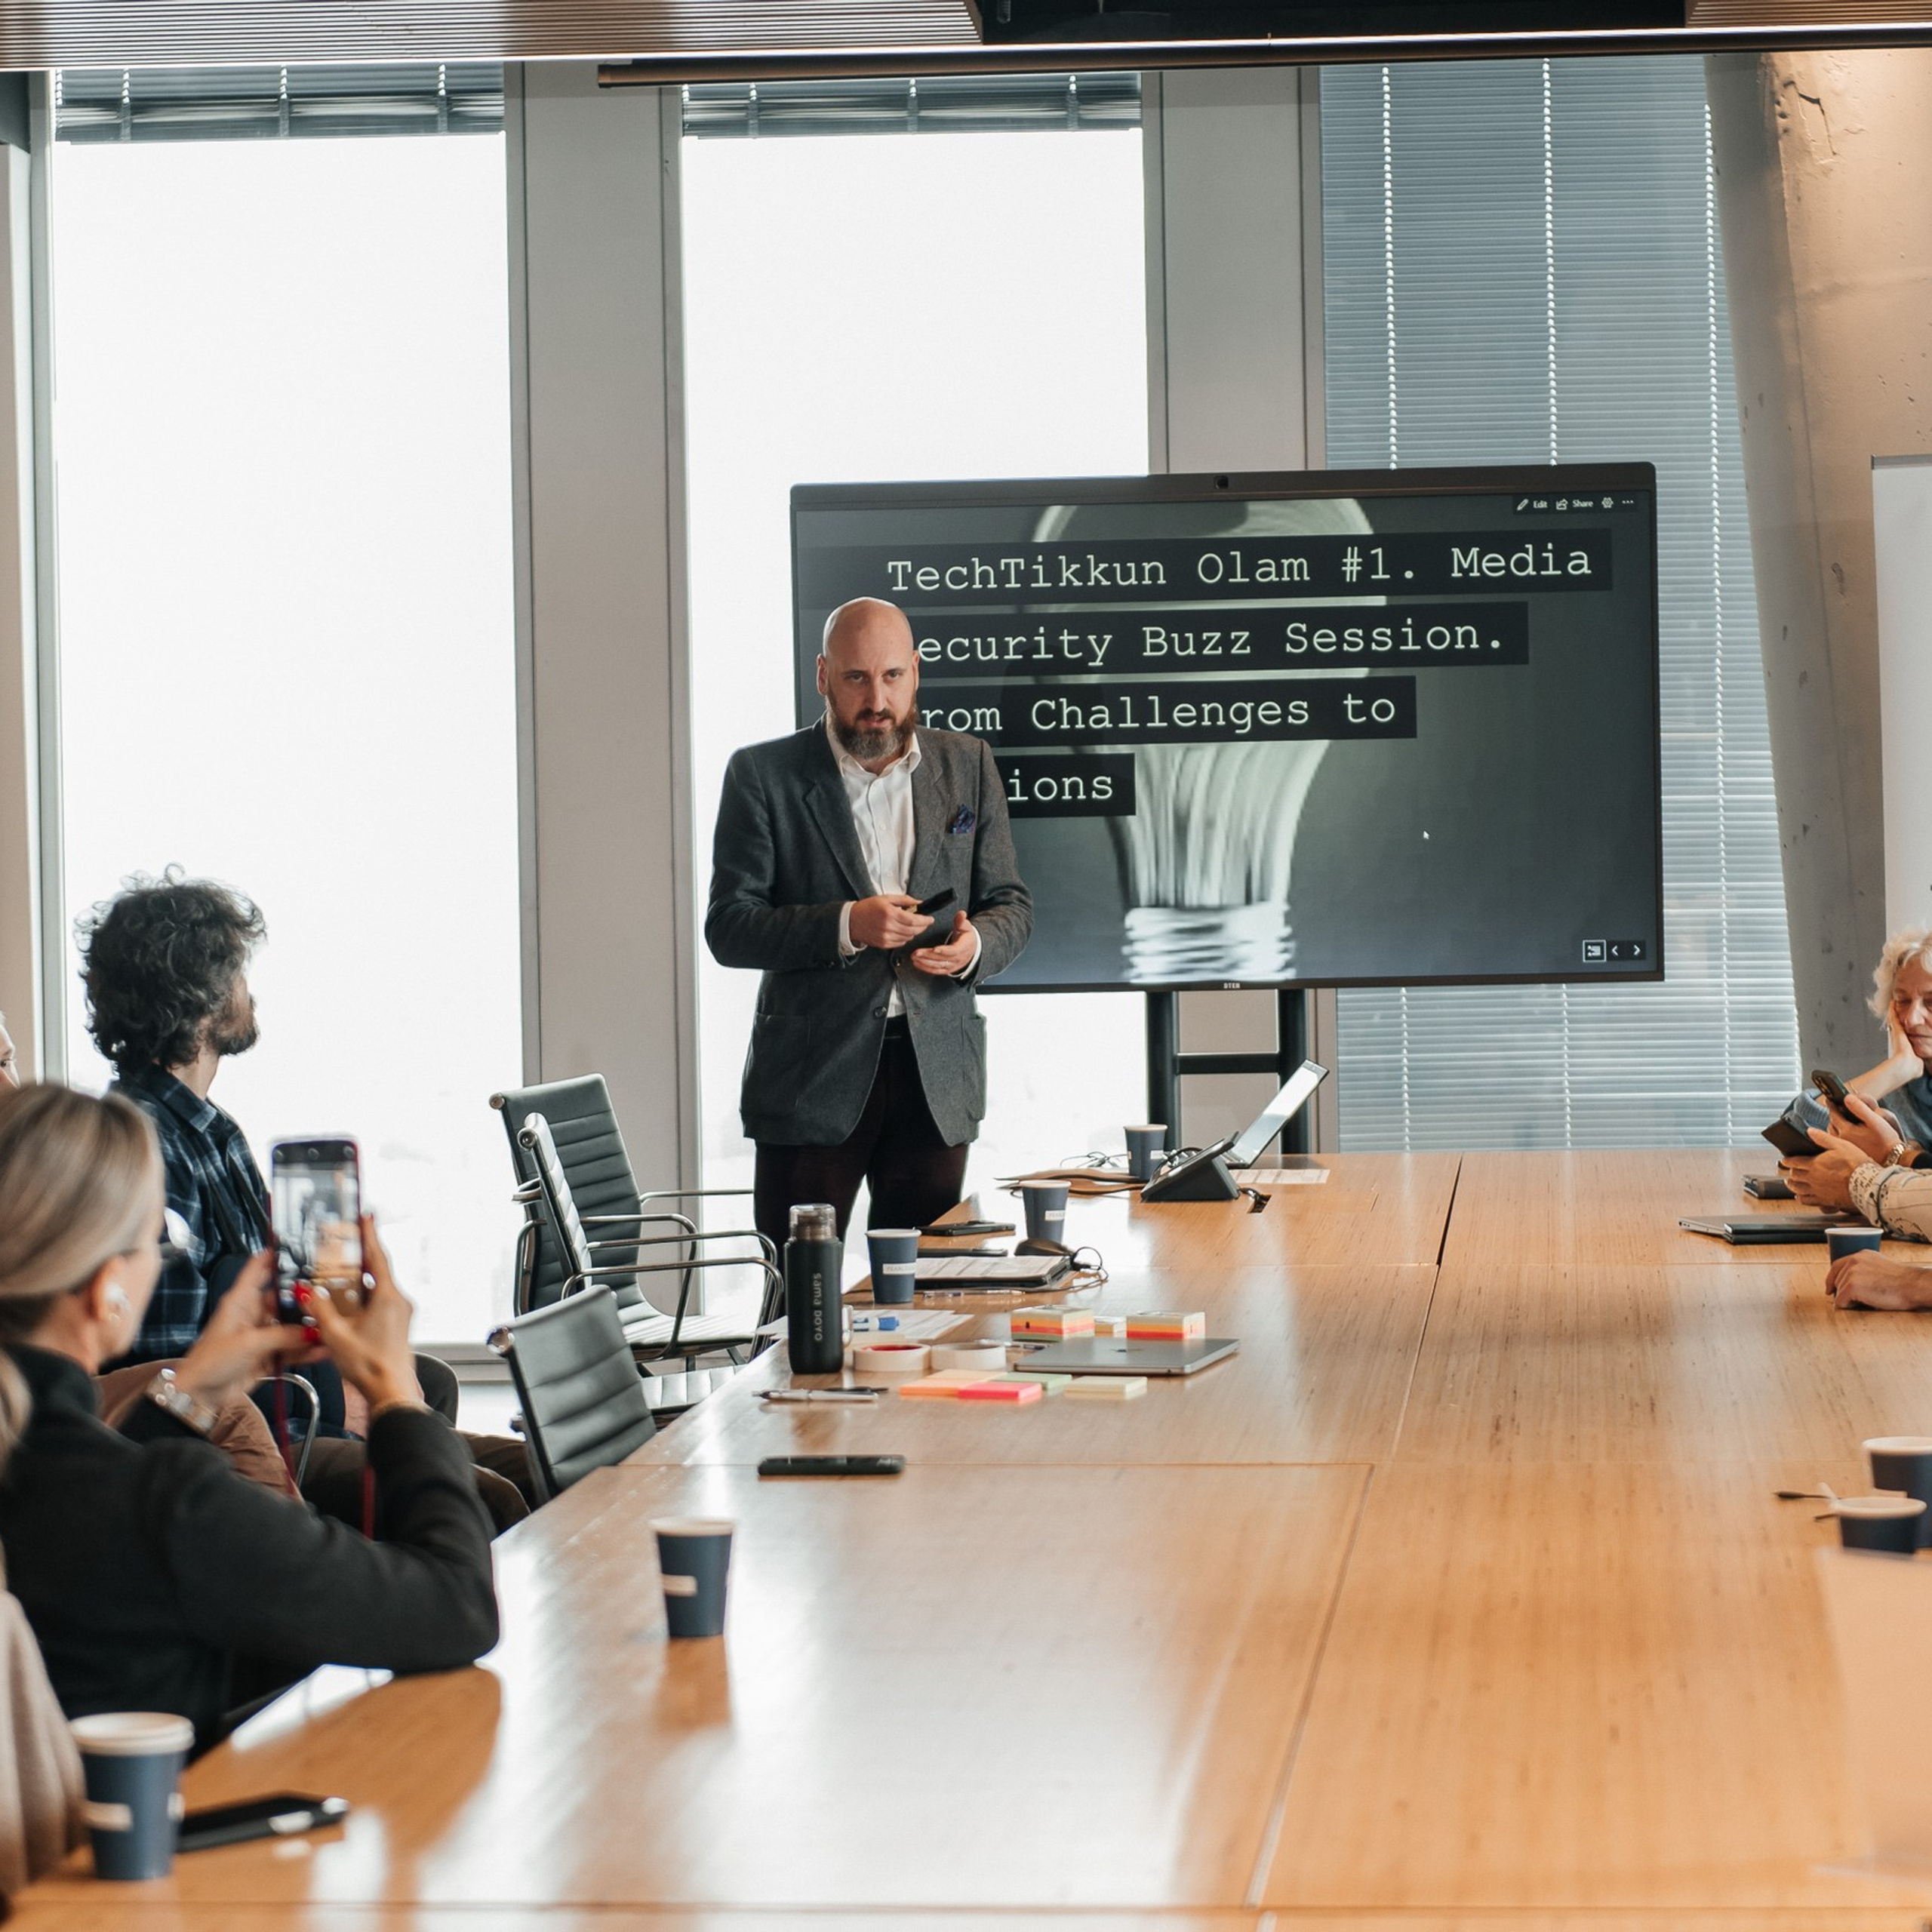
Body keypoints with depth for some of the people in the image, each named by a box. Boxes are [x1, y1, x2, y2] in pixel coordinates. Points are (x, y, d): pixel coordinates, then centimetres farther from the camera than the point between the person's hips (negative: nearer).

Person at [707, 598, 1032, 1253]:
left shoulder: (968, 765, 10)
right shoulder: (762, 775, -1)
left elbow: (1011, 904, 13)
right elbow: (727, 928, -6)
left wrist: (974, 944, -11)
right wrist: (846, 927, -21)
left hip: (937, 1071, 3)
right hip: (812, 1074, -3)